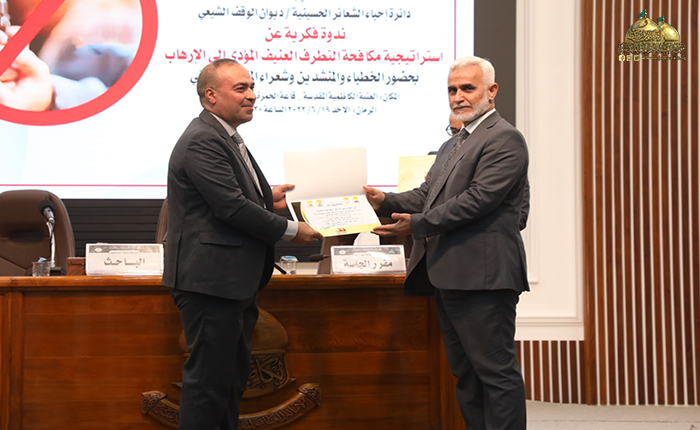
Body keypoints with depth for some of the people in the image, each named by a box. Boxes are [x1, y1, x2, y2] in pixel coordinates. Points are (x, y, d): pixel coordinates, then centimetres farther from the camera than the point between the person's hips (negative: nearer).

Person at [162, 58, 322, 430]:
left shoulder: (227, 138, 17)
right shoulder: (202, 141, -17)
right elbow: (231, 207, -23)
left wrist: (267, 199, 9)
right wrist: (290, 230, -15)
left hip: (234, 282, 11)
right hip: (211, 280, -11)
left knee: (232, 375, 16)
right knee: (209, 377, -5)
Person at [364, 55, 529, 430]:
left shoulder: (504, 139, -9)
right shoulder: (452, 146, 23)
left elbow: (478, 199, -19)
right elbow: (427, 194, 16)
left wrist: (417, 224, -20)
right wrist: (387, 202, -3)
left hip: (482, 275, -10)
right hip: (450, 276, 10)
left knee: (496, 371, -6)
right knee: (465, 372, 15)